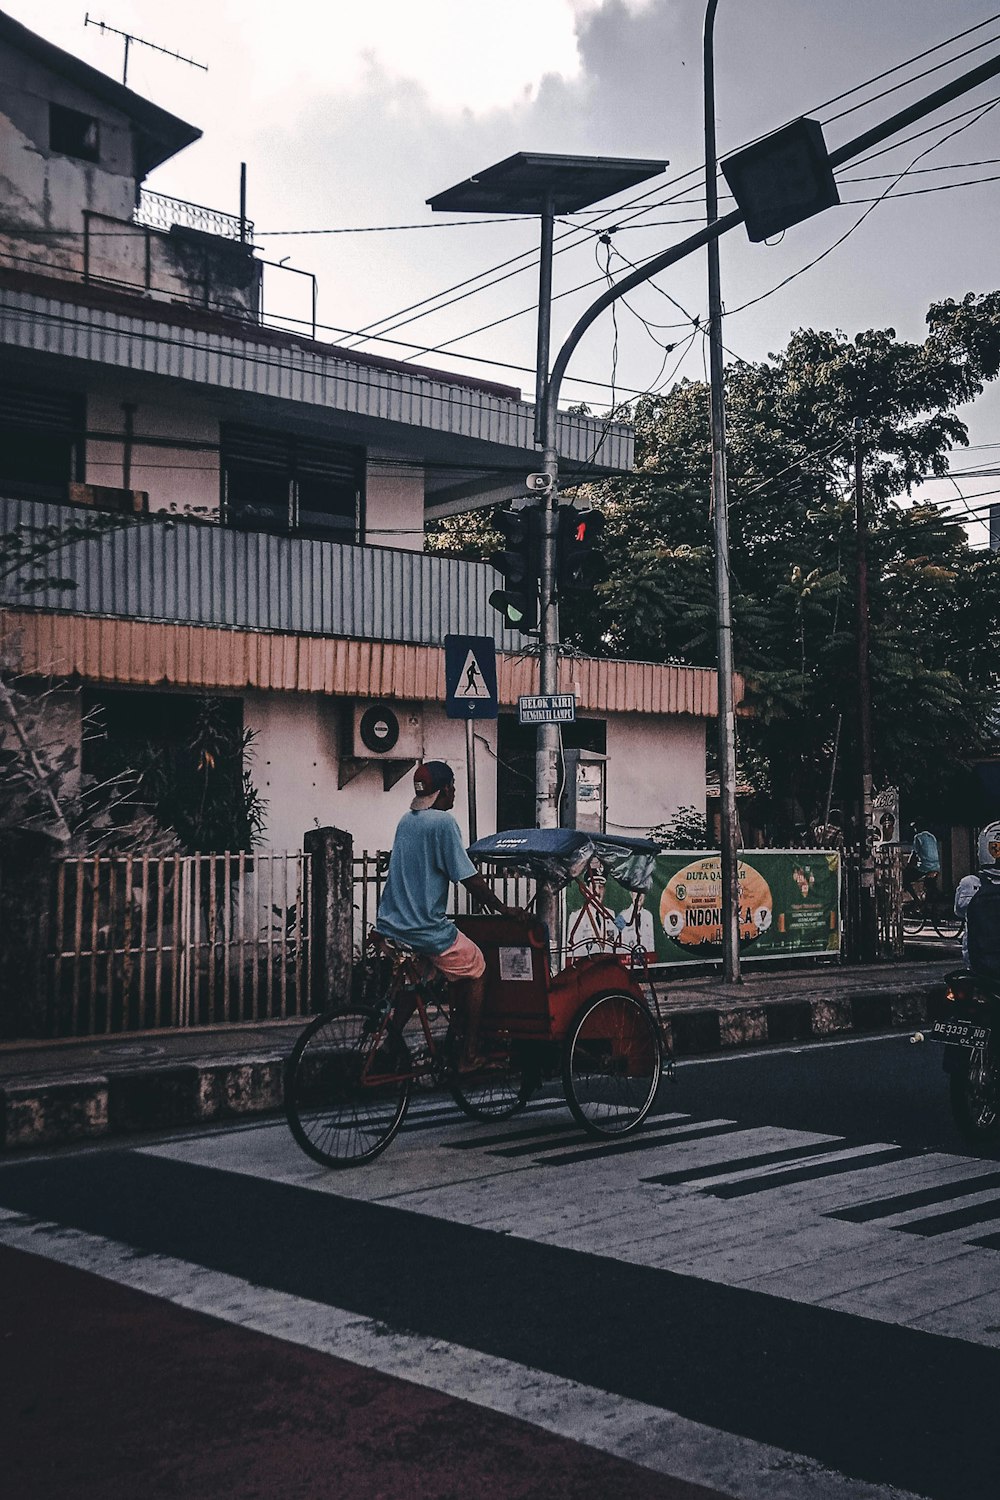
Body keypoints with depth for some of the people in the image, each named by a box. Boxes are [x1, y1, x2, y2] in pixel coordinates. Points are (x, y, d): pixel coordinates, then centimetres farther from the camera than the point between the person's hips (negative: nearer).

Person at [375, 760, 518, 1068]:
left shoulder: (406, 820, 13)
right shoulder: (442, 822, -14)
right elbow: (469, 878, -13)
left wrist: (483, 897, 26)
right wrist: (502, 908, 2)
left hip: (389, 927, 7)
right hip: (426, 931, -7)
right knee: (475, 968, 12)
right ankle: (471, 1055, 15)